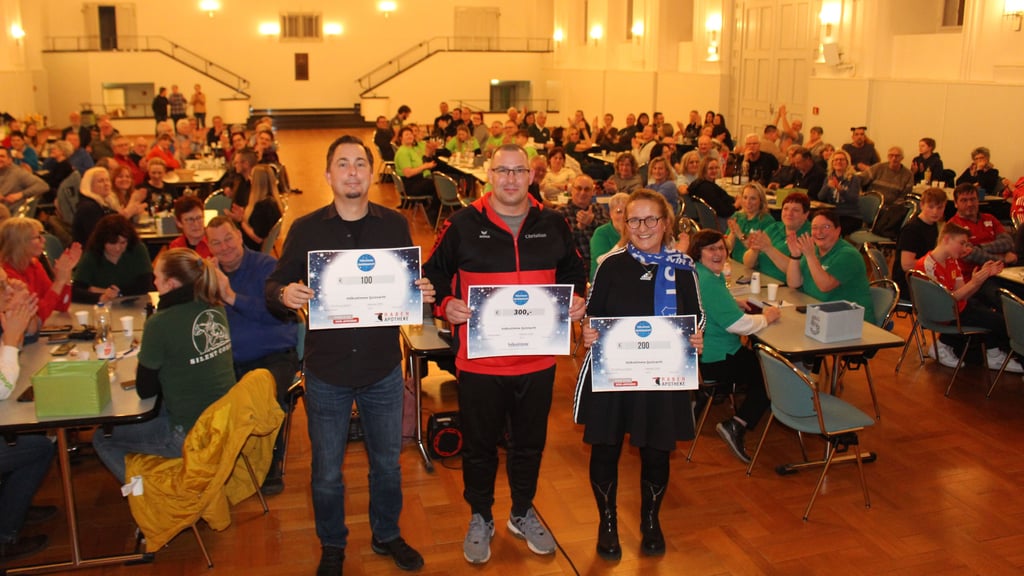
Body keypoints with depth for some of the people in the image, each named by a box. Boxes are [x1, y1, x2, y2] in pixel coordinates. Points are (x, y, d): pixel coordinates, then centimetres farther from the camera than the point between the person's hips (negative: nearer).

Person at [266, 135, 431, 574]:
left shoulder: (395, 225, -1)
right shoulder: (306, 229, -4)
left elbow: (412, 285, 5)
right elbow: (274, 285, -1)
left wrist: (423, 293, -18)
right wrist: (284, 295, -24)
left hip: (383, 370, 1)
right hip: (326, 372, -1)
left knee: (387, 463, 18)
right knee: (327, 471, 14)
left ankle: (387, 535, 42)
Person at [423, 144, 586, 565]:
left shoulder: (553, 226, 3)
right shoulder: (463, 225, -5)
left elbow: (574, 273, 15)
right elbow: (434, 275, 0)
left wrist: (577, 300, -5)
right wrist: (446, 304, -19)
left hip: (538, 360, 3)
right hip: (479, 361, -2)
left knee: (530, 443, 18)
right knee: (480, 446, 13)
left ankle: (523, 513, 41)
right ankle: (480, 518, 35)